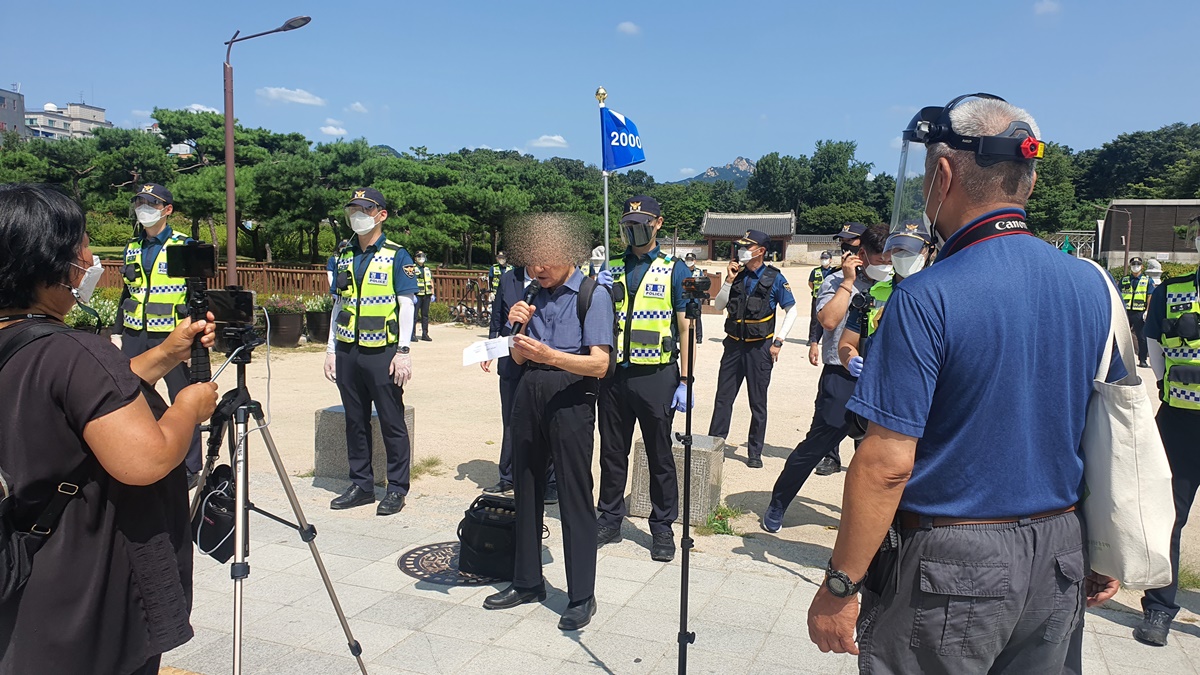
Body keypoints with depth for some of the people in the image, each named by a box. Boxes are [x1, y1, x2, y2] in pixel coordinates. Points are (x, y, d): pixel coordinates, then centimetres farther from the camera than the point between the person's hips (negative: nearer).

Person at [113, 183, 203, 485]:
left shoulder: (184, 246, -2)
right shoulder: (132, 247, 13)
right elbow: (127, 292, 19)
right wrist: (117, 331, 15)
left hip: (172, 335, -5)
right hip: (135, 335, 5)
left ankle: (191, 468, 11)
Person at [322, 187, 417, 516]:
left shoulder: (396, 255, -3)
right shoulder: (344, 256, 13)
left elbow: (406, 305, -6)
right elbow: (339, 304, 17)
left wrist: (403, 352, -12)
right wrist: (331, 349, 12)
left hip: (382, 353, -5)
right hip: (347, 352, 6)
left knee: (392, 423, 1)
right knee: (355, 422, 11)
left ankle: (397, 489, 11)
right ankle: (361, 485, 23)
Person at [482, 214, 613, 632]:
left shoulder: (593, 295, -6)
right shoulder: (535, 295, 11)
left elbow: (599, 364, -15)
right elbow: (518, 359, 15)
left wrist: (549, 354, -28)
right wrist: (519, 328, -4)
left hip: (571, 397, -6)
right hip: (529, 393, 7)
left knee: (574, 496, -2)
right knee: (526, 490, 13)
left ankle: (581, 596, 11)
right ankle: (527, 582, 29)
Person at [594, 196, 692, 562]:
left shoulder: (674, 270, 0)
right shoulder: (611, 269, 10)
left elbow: (685, 329, -2)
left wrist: (684, 381, -8)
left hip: (656, 377, -3)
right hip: (614, 375, 4)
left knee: (660, 455, 7)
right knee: (612, 452, 13)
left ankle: (662, 528, 20)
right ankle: (609, 519, 27)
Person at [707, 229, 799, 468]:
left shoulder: (774, 278, -5)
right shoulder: (736, 274, 5)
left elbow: (791, 310, 1)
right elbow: (718, 306, 5)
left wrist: (778, 341, -5)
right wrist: (729, 281, -7)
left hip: (759, 347, -3)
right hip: (734, 345, 4)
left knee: (758, 403, 6)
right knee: (723, 399, 6)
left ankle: (755, 453, 15)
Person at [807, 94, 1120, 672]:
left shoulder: (927, 299, -21)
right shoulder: (1092, 285, 0)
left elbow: (887, 463, -22)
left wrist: (839, 588, -13)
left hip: (952, 566, -6)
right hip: (1059, 558, 7)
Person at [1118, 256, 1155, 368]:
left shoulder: (1147, 280, 7)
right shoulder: (1124, 280, 11)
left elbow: (1150, 296, 2)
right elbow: (1119, 296, 11)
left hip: (1139, 313, -2)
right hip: (1126, 312, 2)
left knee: (1142, 337, 1)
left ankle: (1142, 360, 7)